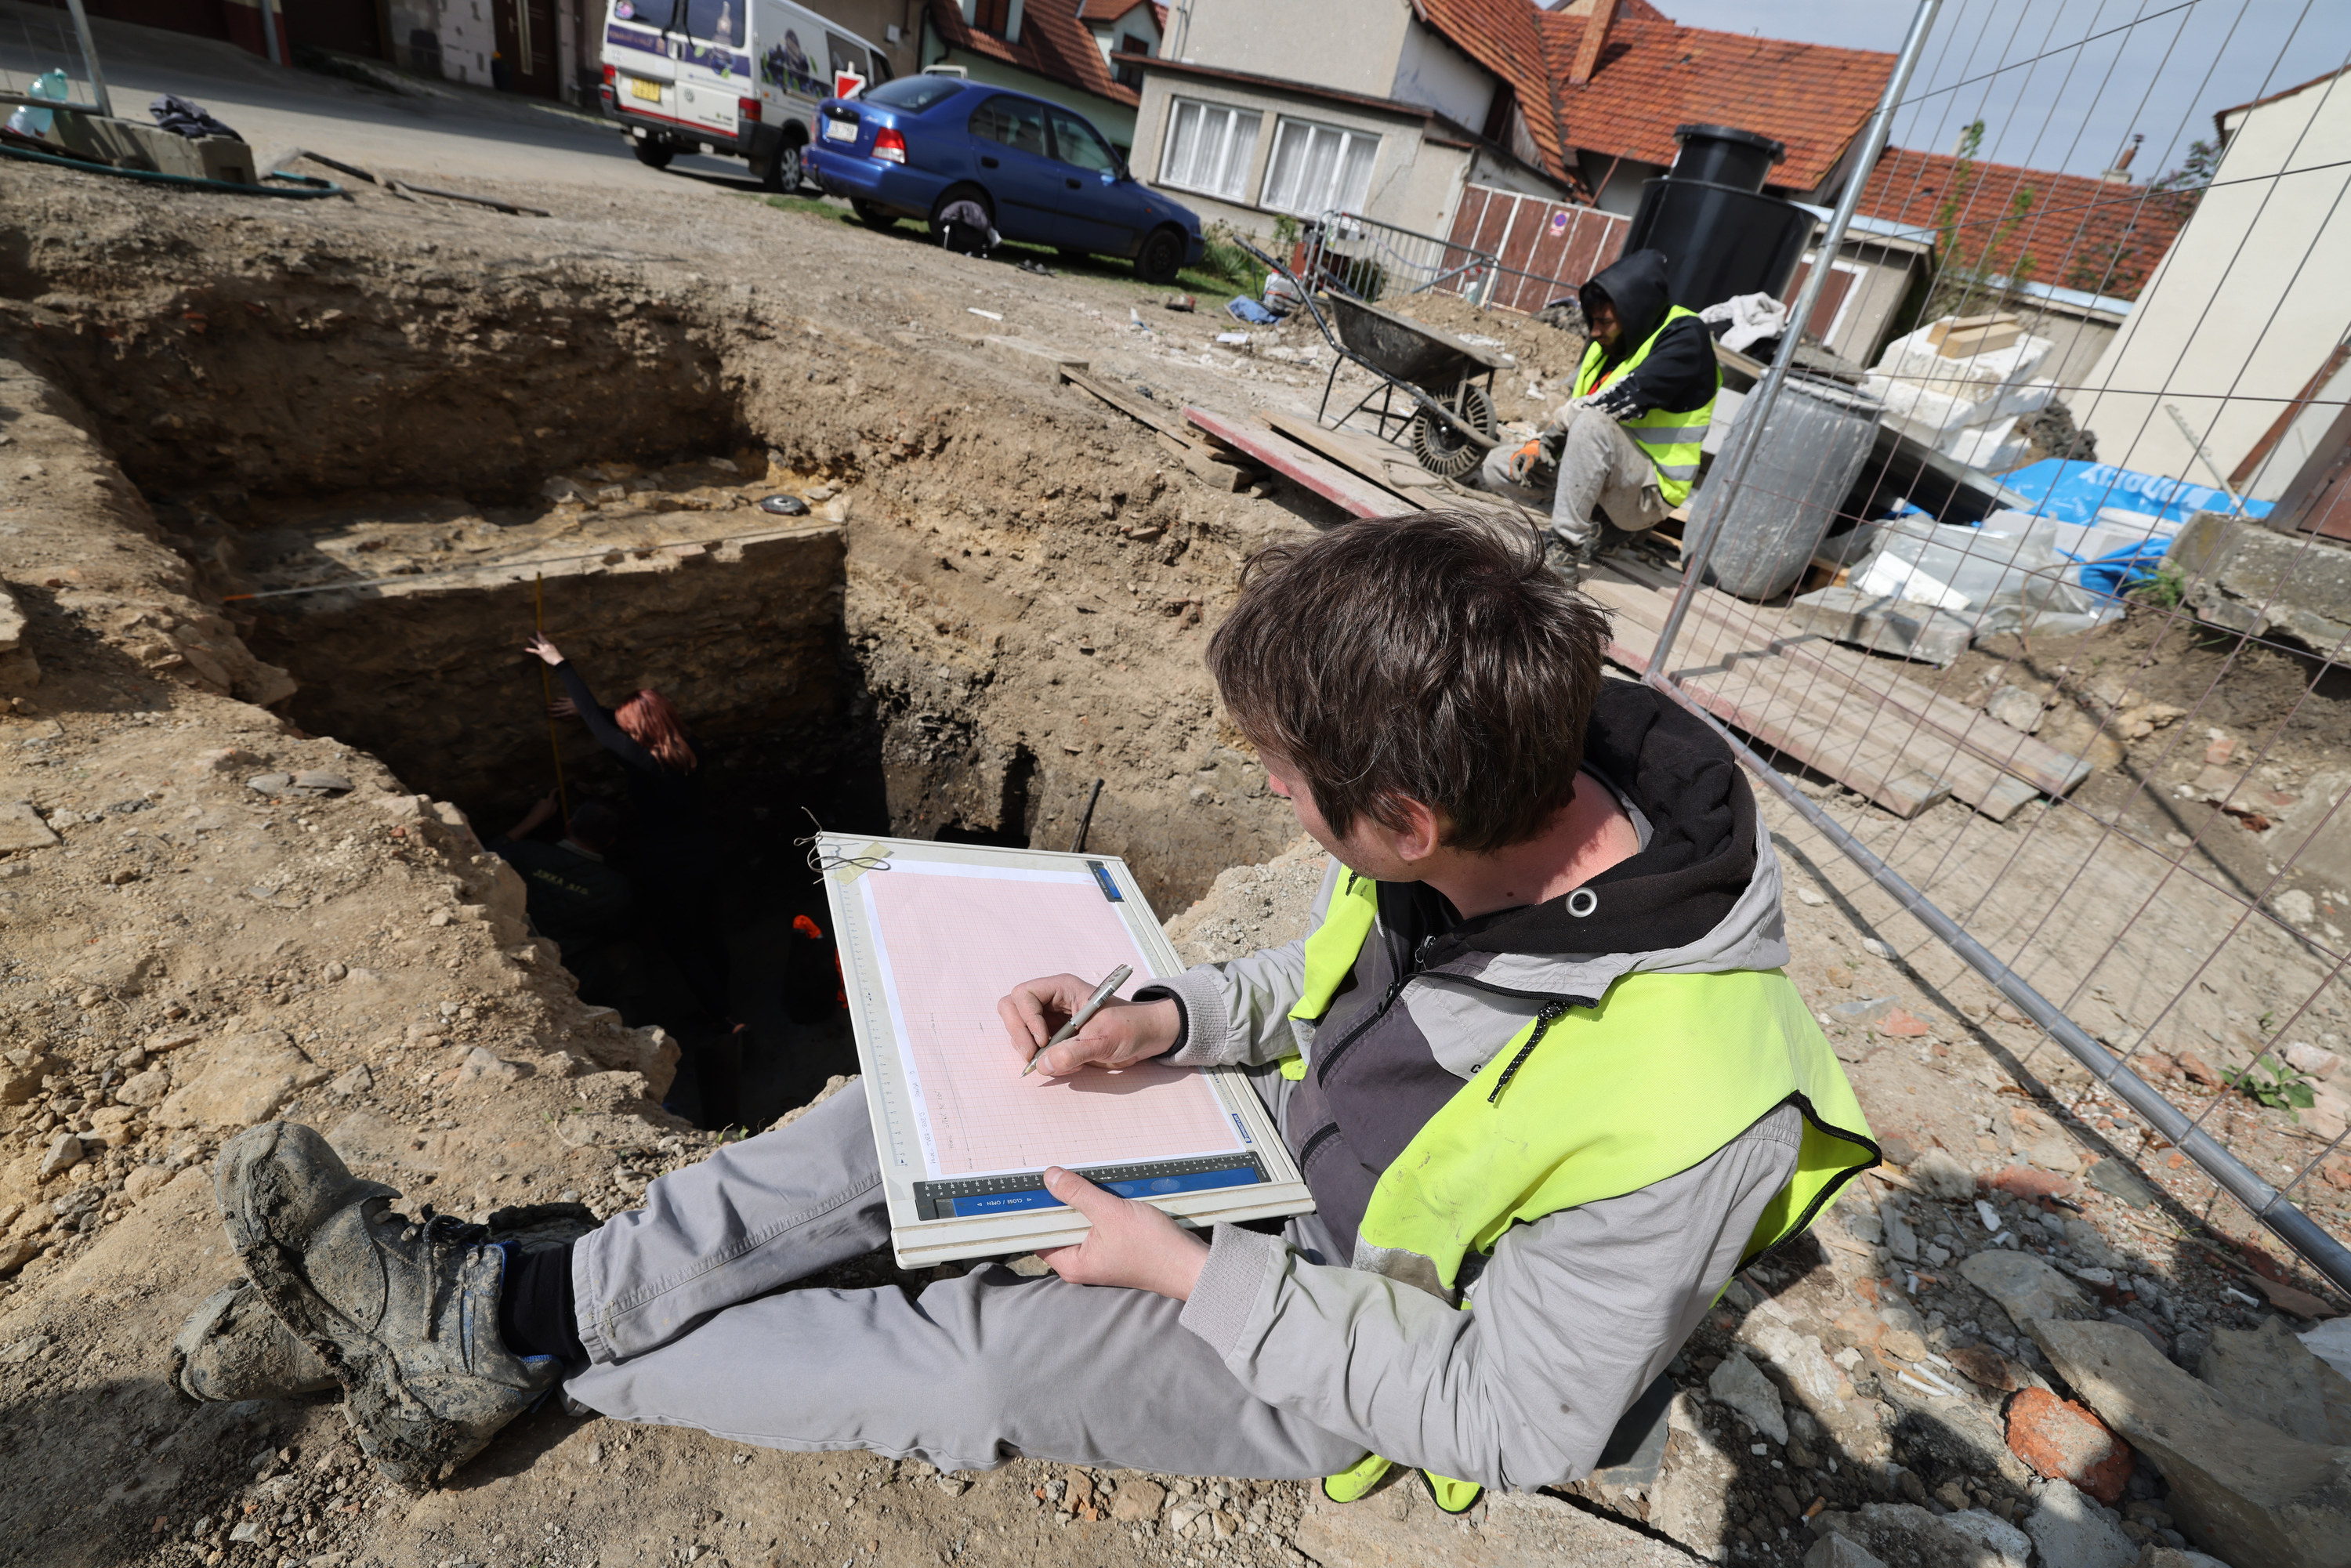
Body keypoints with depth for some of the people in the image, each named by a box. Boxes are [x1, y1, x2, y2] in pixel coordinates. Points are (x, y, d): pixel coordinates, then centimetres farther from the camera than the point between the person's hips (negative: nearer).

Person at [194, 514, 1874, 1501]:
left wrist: (1187, 1275, -22)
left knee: (970, 1350, -16)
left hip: (1352, 1365, -5)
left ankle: (517, 1350, 9)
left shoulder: (1684, 1116, -36)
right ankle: (503, 1304, 5)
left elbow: (1513, 1424, -22)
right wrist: (1163, 1017, -15)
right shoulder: (1526, 769, -17)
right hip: (1285, 1146, 6)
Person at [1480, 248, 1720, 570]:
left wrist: (1556, 423, -18)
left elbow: (1626, 398, -28)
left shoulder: (1685, 338, -16)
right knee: (1495, 466, 3)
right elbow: (1575, 407, 12)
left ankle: (1569, 543, -26)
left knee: (1593, 422, -35)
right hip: (1602, 473, 9)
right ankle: (1598, 525, 5)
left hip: (1650, 494, -9)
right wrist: (1539, 444, -7)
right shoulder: (1607, 341, 8)